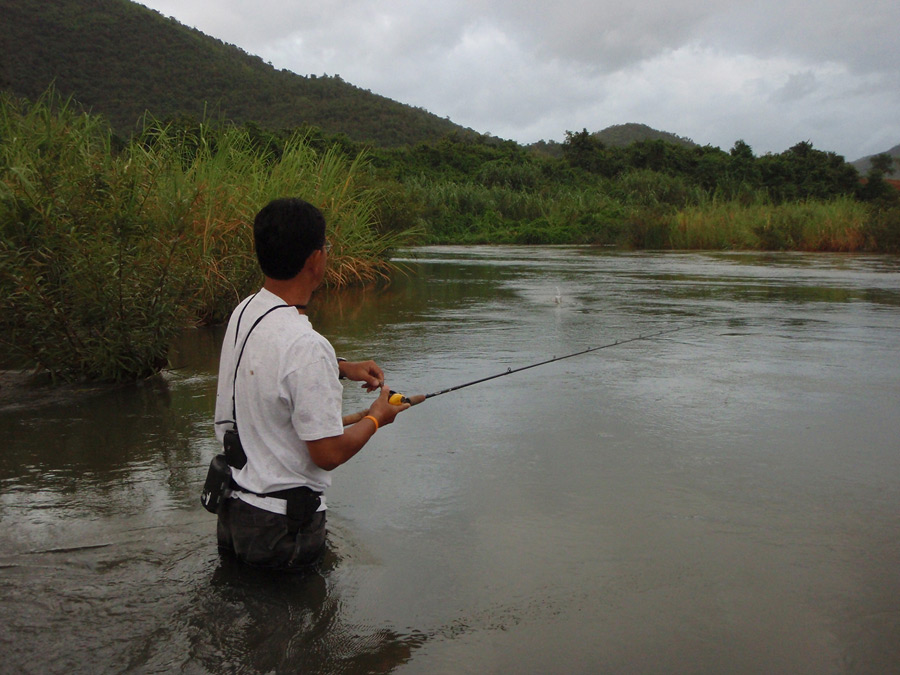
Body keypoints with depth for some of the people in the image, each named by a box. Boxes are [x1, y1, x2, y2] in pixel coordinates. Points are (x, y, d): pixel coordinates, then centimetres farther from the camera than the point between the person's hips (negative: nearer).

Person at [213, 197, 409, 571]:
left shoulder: (244, 311, -1)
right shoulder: (306, 346, -29)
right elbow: (329, 453, -24)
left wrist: (341, 367, 13)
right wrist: (376, 418, -6)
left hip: (232, 507, 8)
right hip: (279, 525, -8)